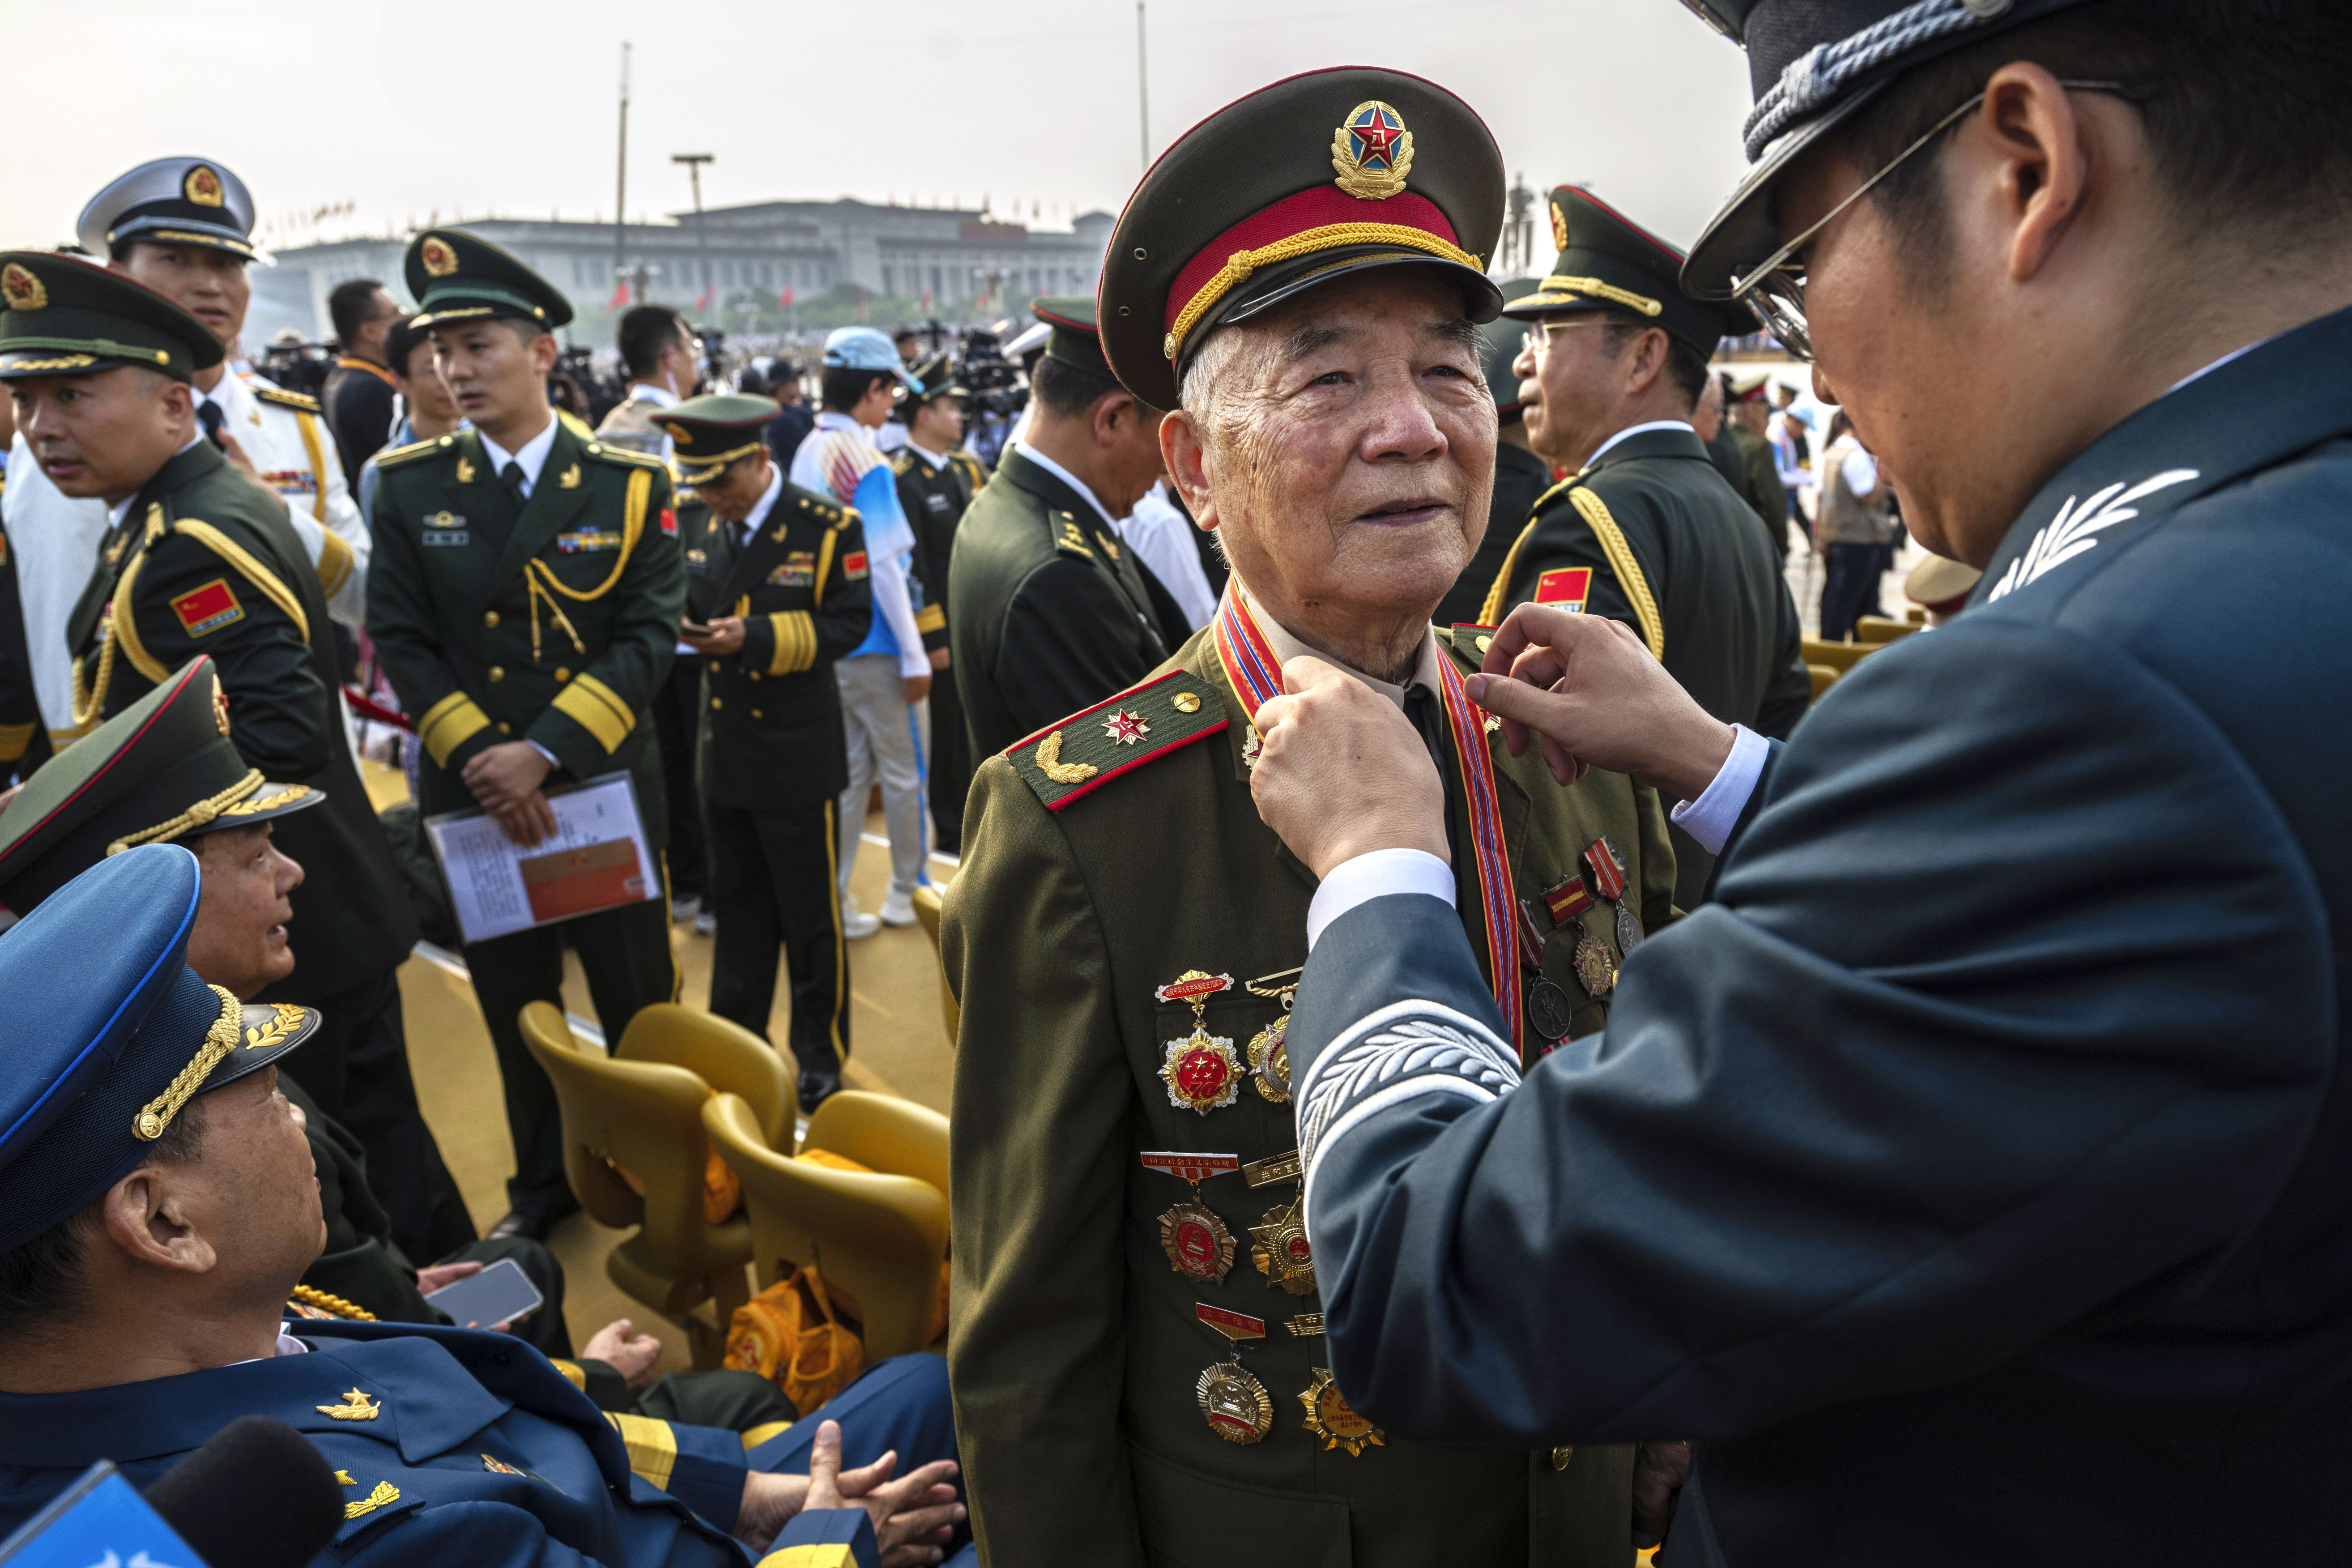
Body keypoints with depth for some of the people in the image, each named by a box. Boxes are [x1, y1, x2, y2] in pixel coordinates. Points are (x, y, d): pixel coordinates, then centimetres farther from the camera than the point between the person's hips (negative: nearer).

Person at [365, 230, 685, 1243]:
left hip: (606, 785, -2)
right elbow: (403, 643, -1)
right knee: (516, 1010, 14)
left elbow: (650, 637, -10)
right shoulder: (408, 485, 1)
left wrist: (543, 750, -20)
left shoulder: (630, 484, -4)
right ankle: (544, 1184, 33)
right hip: (474, 794, 2)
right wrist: (481, 760, -13)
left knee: (639, 1000, 9)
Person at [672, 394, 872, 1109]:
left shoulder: (828, 527, -12)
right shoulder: (699, 524, 4)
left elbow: (849, 623, -13)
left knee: (811, 914, 6)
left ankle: (821, 1054, 21)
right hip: (725, 749, 5)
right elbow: (688, 606, 11)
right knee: (737, 905, 17)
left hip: (797, 755, -5)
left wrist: (754, 637, -24)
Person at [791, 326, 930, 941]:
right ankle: (909, 893, 20)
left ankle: (832, 900, 18)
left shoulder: (809, 452, 6)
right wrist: (915, 656, -14)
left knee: (850, 770, 15)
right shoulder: (867, 463, -18)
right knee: (905, 772, 8)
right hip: (875, 645, -8)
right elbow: (884, 568, -20)